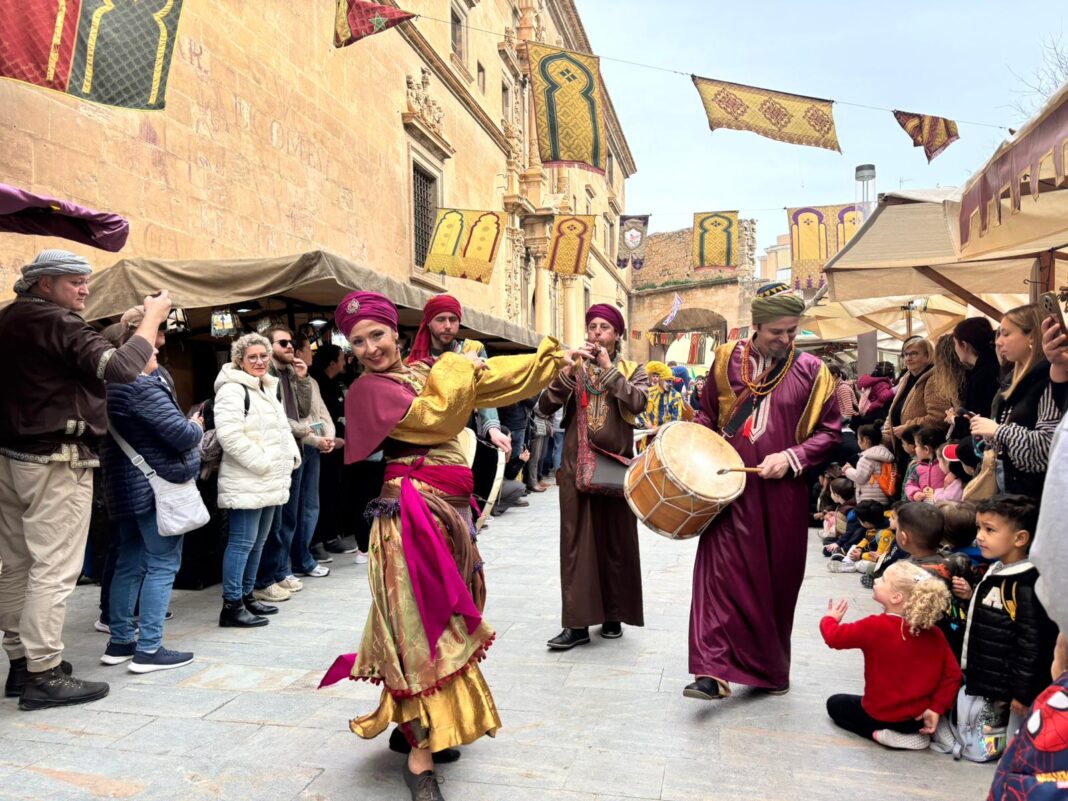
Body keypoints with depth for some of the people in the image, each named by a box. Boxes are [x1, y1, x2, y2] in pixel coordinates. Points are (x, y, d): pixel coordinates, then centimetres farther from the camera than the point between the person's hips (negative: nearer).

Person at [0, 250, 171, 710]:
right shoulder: (54, 322, -14)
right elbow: (122, 368, -23)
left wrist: (126, 325, 10)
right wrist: (152, 318, -13)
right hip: (57, 462, -9)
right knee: (55, 569, -5)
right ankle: (43, 675, -1)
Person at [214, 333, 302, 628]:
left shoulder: (269, 389, 18)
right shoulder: (232, 389, -12)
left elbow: (282, 429, 26)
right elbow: (229, 435, -22)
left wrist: (291, 456, 10)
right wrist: (261, 462, -20)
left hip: (270, 482, 10)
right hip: (246, 482, -10)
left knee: (257, 543, 15)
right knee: (242, 543, -6)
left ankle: (246, 595, 26)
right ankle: (232, 606, 0)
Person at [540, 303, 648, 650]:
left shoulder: (632, 370, 7)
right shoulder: (573, 369, 9)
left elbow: (639, 402, -14)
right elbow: (546, 406, -4)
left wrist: (609, 369, -13)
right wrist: (568, 370, -14)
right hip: (576, 466, 1)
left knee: (615, 541, 6)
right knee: (576, 542, 0)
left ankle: (613, 615, 21)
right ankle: (577, 623, 4)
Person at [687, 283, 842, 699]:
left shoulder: (811, 370, 0)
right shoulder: (726, 359, 3)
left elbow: (830, 430, 4)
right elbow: (707, 416, 13)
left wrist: (791, 457, -10)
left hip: (781, 492, 0)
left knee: (777, 580, 10)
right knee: (722, 571, -7)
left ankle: (771, 668, 28)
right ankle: (713, 670, -4)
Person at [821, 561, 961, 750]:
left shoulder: (875, 627, -24)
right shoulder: (934, 633, -9)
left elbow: (834, 637, -14)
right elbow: (952, 674, -9)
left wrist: (830, 619, 7)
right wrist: (937, 708, -5)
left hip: (882, 715, -7)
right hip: (920, 716, 7)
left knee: (835, 704, 18)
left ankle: (882, 734, -2)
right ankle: (914, 731, 13)